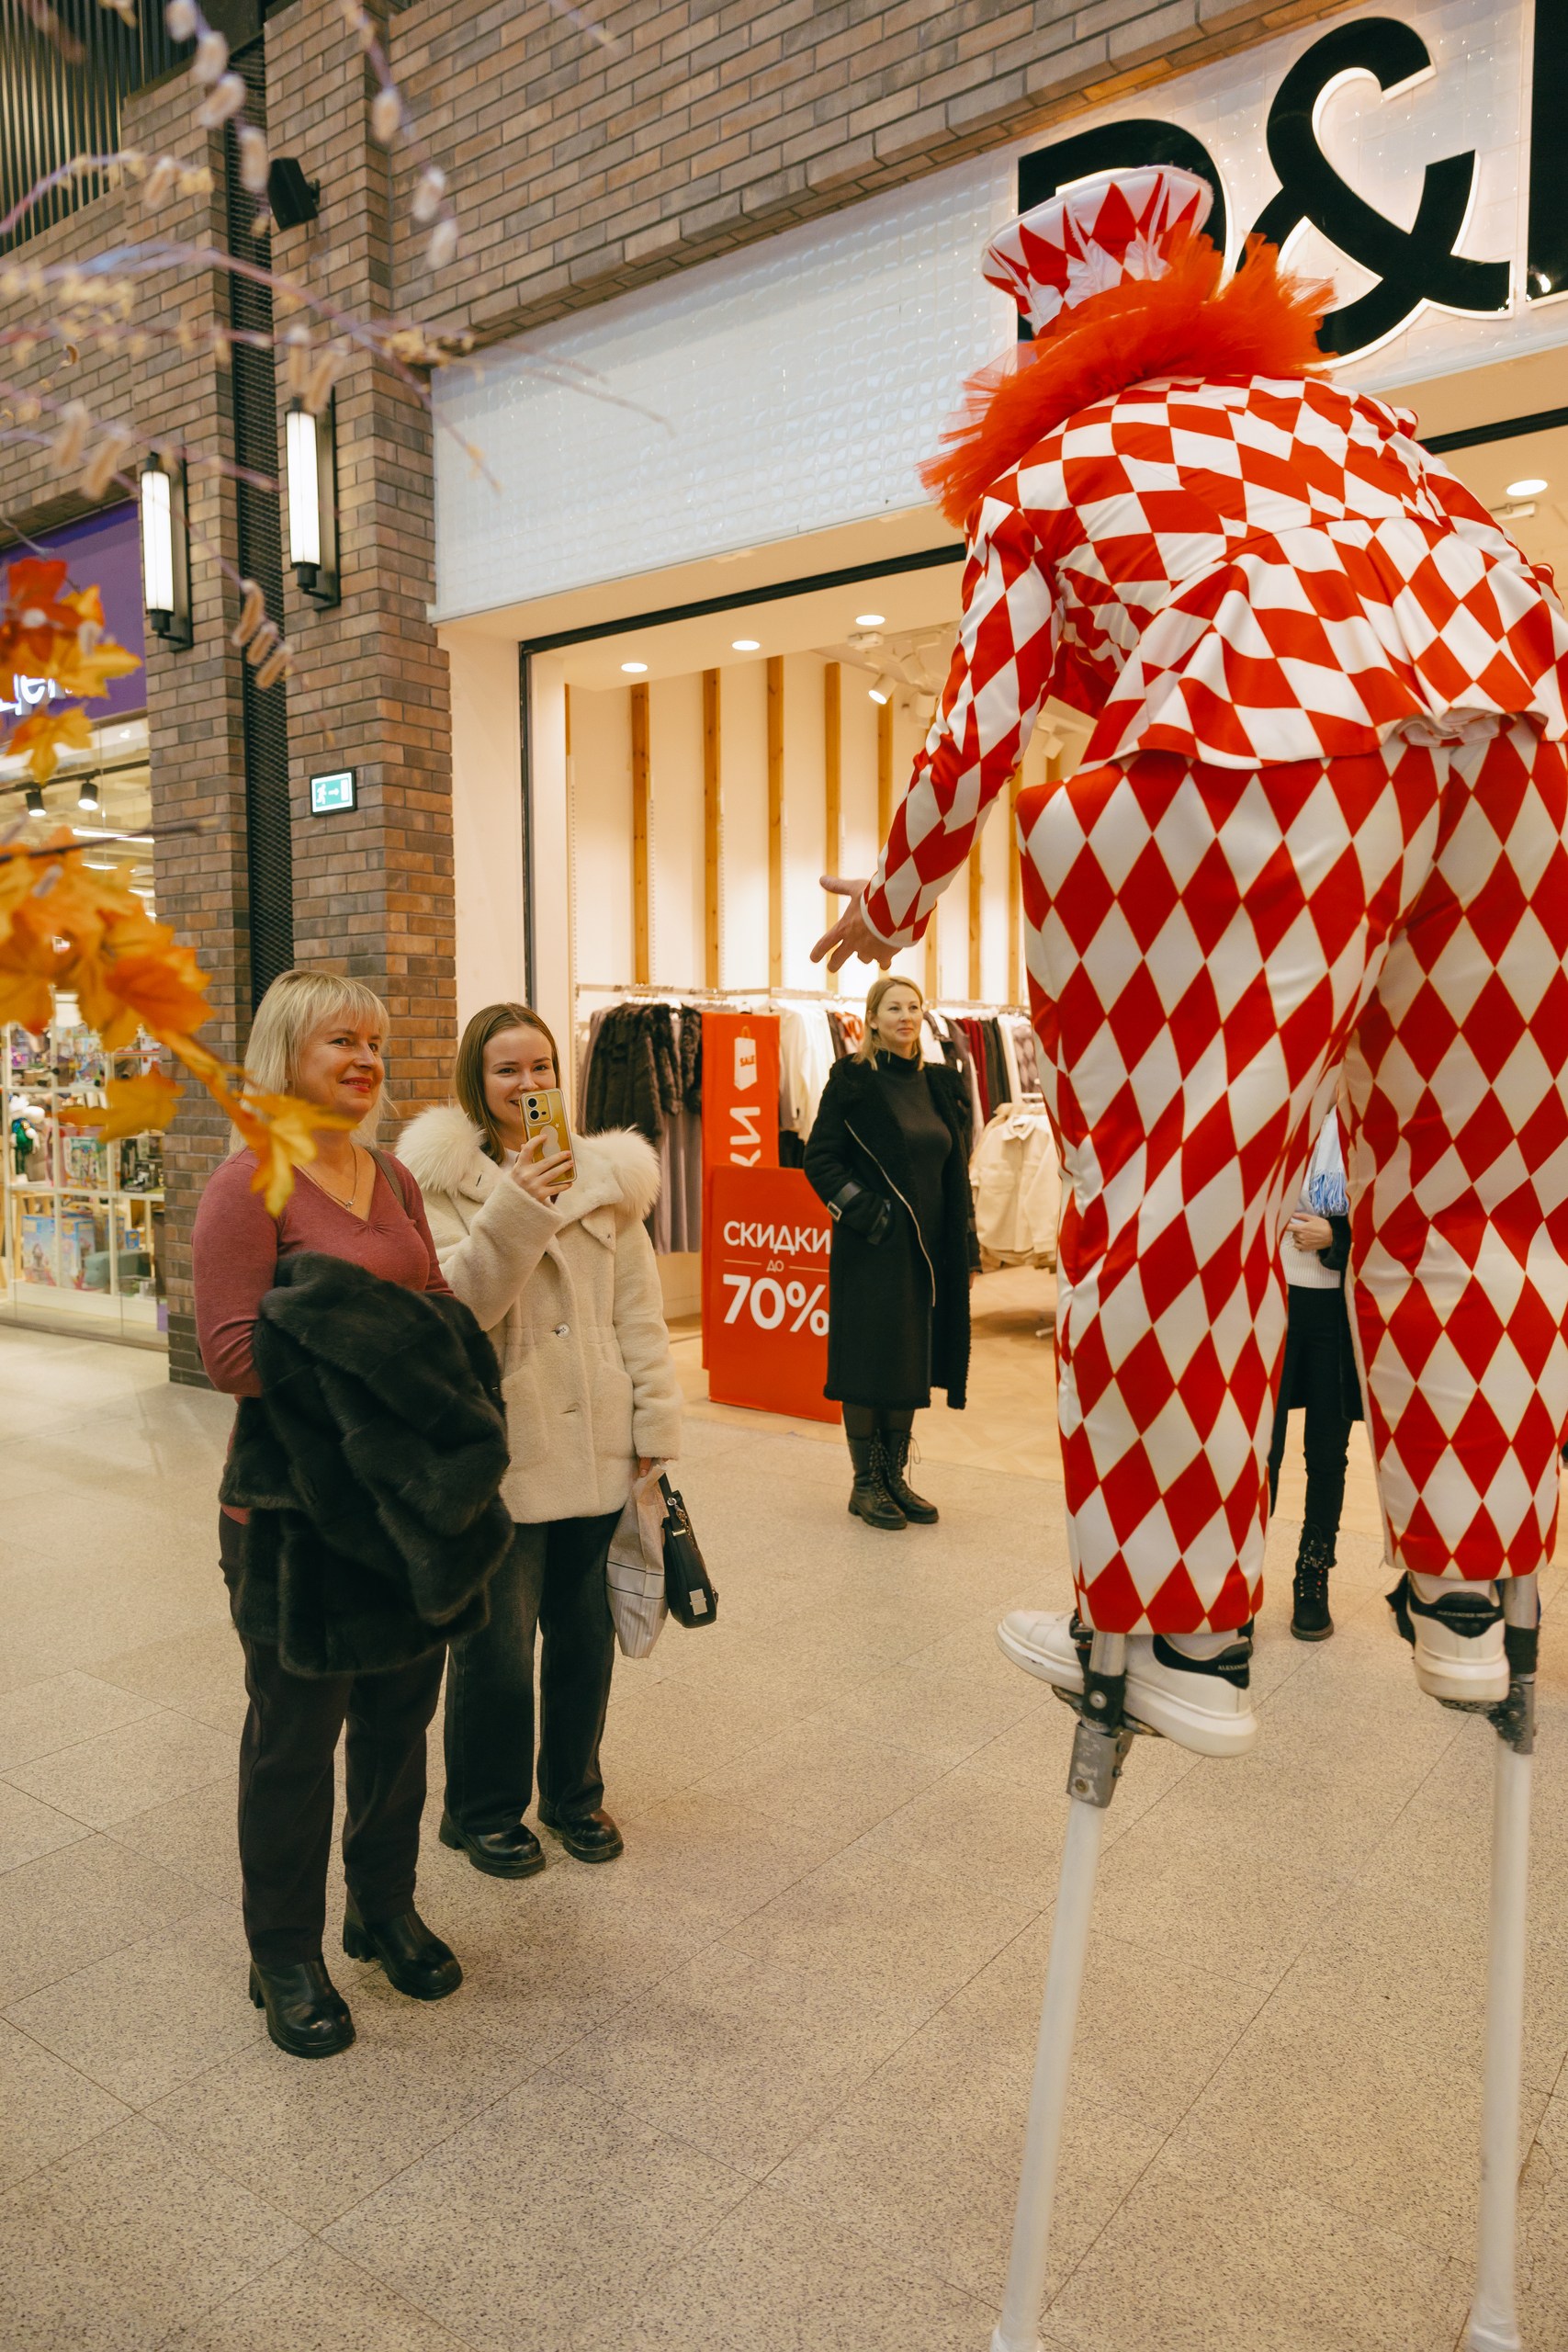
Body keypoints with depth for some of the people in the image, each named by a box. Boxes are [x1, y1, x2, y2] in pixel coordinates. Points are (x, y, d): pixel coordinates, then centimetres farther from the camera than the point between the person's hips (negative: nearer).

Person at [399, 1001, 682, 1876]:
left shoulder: (605, 1173, 7)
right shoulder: (443, 1179, -5)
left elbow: (639, 1310, 8)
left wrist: (655, 1418, 5)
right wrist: (515, 1211, -27)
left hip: (595, 1445, 4)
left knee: (586, 1633, 16)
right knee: (496, 1648, 6)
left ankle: (575, 1790, 38)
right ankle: (484, 1811, 31)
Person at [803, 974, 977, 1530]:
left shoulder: (938, 1084, 11)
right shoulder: (853, 1079, -6)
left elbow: (955, 1173, 14)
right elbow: (819, 1157, -8)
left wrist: (966, 1247, 9)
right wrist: (864, 1211, -16)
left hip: (926, 1248, 6)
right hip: (871, 1248, -6)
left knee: (912, 1362, 10)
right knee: (870, 1360, -1)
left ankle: (895, 1478, 21)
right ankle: (866, 1484, 12)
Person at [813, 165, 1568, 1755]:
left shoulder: (1042, 475, 21)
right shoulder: (1334, 403, 33)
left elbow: (976, 734, 18)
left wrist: (888, 910, 31)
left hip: (1262, 758, -5)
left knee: (1172, 1205, 1)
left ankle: (1183, 1637, 7)